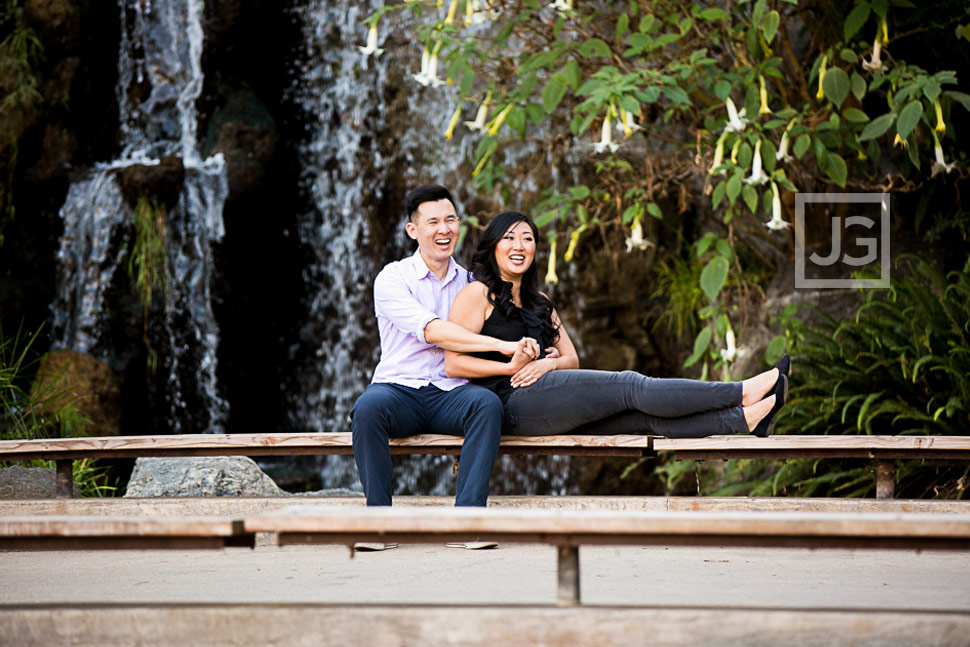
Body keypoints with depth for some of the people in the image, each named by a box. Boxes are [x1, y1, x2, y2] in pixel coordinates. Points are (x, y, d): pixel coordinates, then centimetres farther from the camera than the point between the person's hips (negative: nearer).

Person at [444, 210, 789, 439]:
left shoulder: (539, 302, 29)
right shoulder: (477, 294, 4)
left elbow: (572, 359, 22)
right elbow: (453, 363, -7)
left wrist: (549, 363, -2)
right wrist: (513, 366, -12)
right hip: (516, 404, -7)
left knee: (644, 415, -15)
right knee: (632, 385, -18)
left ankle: (744, 418, -32)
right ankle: (744, 392, -22)